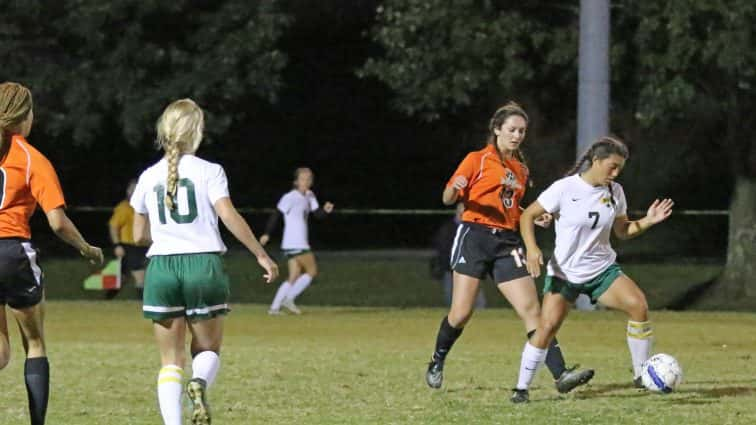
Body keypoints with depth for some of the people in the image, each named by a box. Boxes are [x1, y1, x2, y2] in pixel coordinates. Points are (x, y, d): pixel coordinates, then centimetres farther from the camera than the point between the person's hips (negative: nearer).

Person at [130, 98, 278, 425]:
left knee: (170, 360, 6)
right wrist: (261, 255, -7)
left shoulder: (149, 177, 10)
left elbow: (139, 236, 15)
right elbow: (229, 217, -11)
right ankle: (200, 383, -21)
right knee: (208, 349, 14)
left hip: (161, 267, 2)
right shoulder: (208, 171, 0)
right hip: (203, 264, -2)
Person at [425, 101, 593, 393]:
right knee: (461, 313, -7)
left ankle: (560, 375, -17)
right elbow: (448, 199, -1)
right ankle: (436, 364, 19)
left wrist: (535, 218, 10)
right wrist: (454, 187, -25)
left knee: (531, 309, -8)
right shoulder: (477, 160, 2)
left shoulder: (521, 169, 18)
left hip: (507, 242, 4)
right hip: (475, 236, -4)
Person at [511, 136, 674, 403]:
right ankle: (521, 388, -2)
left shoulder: (614, 192, 1)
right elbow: (528, 216, -7)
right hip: (564, 272, -4)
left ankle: (641, 375, -5)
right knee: (548, 325, -18)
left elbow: (622, 231, 12)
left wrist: (648, 221, -6)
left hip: (602, 268, 4)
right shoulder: (565, 189, -13)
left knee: (639, 306, -18)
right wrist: (531, 248, -22)